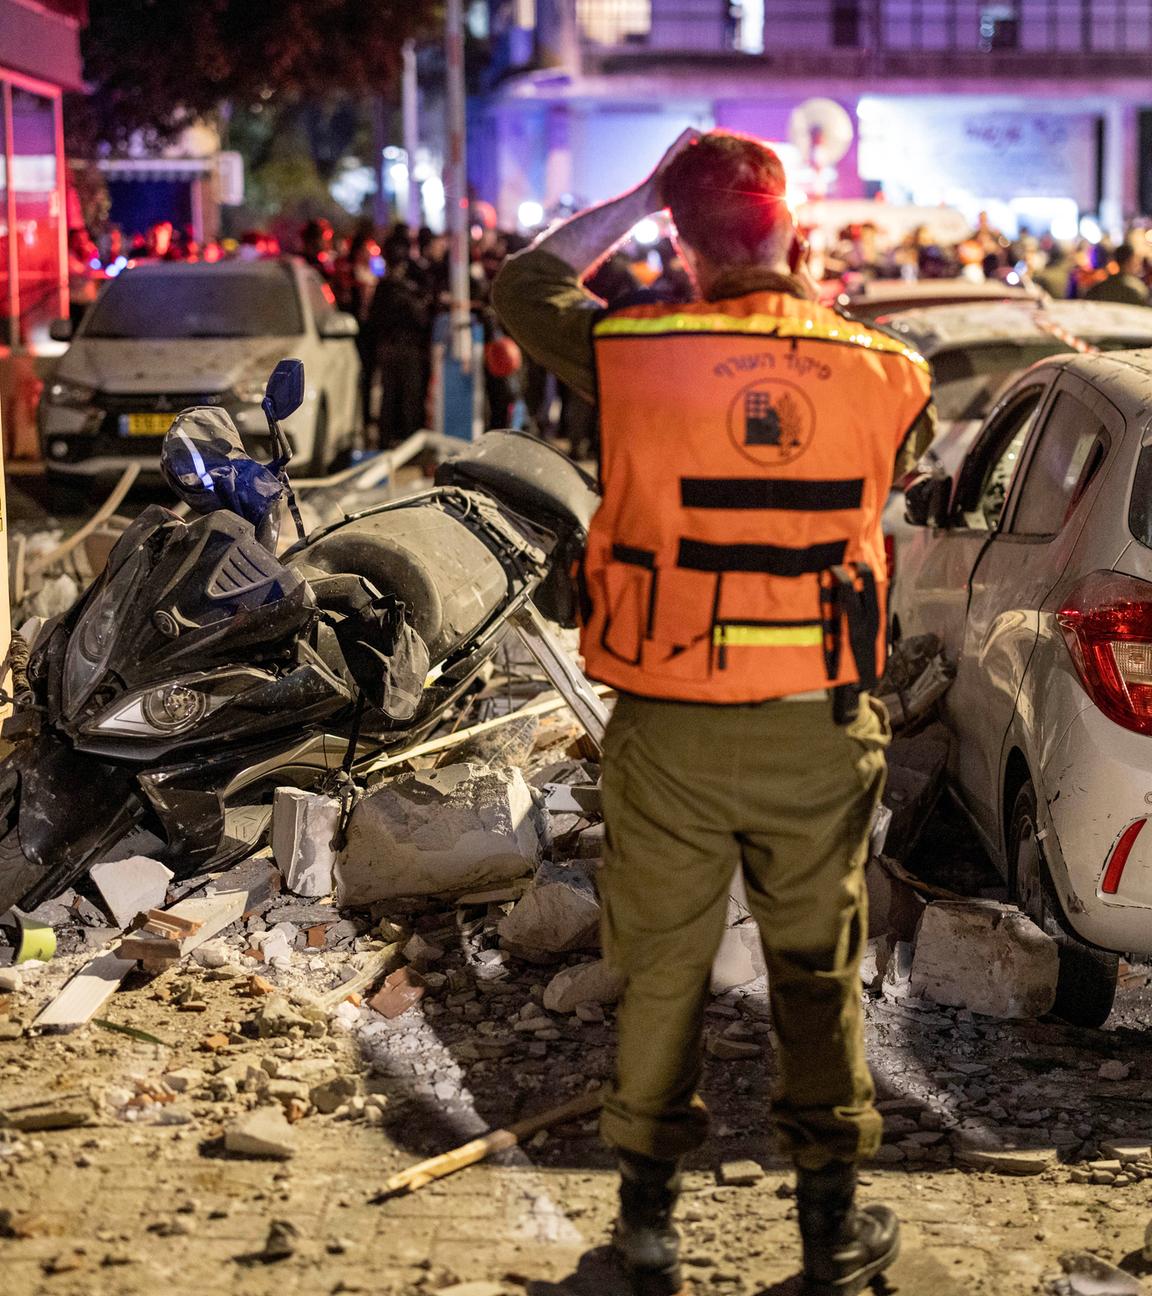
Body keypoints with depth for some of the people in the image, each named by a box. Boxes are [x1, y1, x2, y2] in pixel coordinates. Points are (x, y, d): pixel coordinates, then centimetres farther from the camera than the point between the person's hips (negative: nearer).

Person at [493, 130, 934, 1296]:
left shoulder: (633, 355, -11)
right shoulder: (882, 373, -8)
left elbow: (521, 289, 8)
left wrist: (639, 197, 10)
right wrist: (809, 304, 15)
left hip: (670, 732, -1)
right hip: (820, 731, 1)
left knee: (661, 972, 15)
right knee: (819, 977, 16)